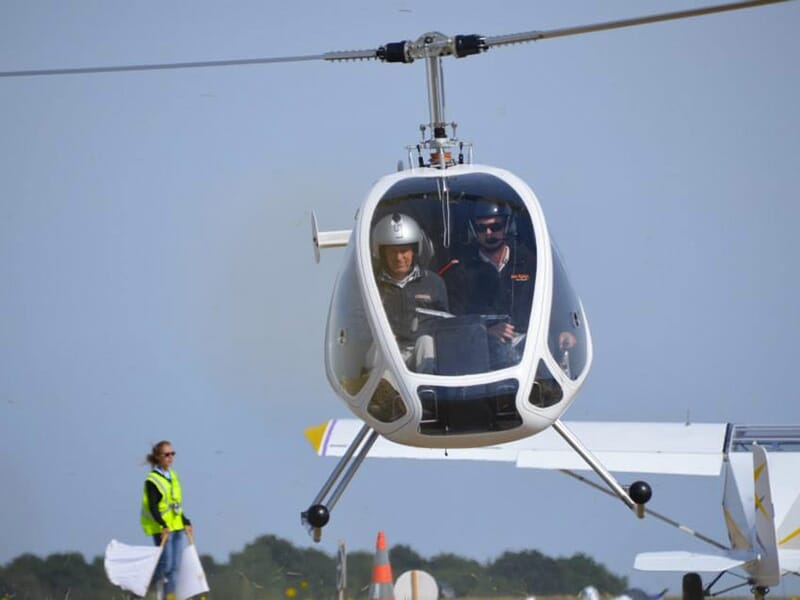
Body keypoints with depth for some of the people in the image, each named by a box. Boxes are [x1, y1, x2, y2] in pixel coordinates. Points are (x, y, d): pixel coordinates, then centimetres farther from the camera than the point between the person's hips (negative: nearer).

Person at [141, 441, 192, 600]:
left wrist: (185, 522, 16)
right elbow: (152, 508, -16)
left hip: (177, 527, 8)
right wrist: (163, 525, -26)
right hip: (161, 528, -8)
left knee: (174, 567, 5)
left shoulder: (173, 476, 13)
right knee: (165, 565, -10)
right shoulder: (152, 480, -10)